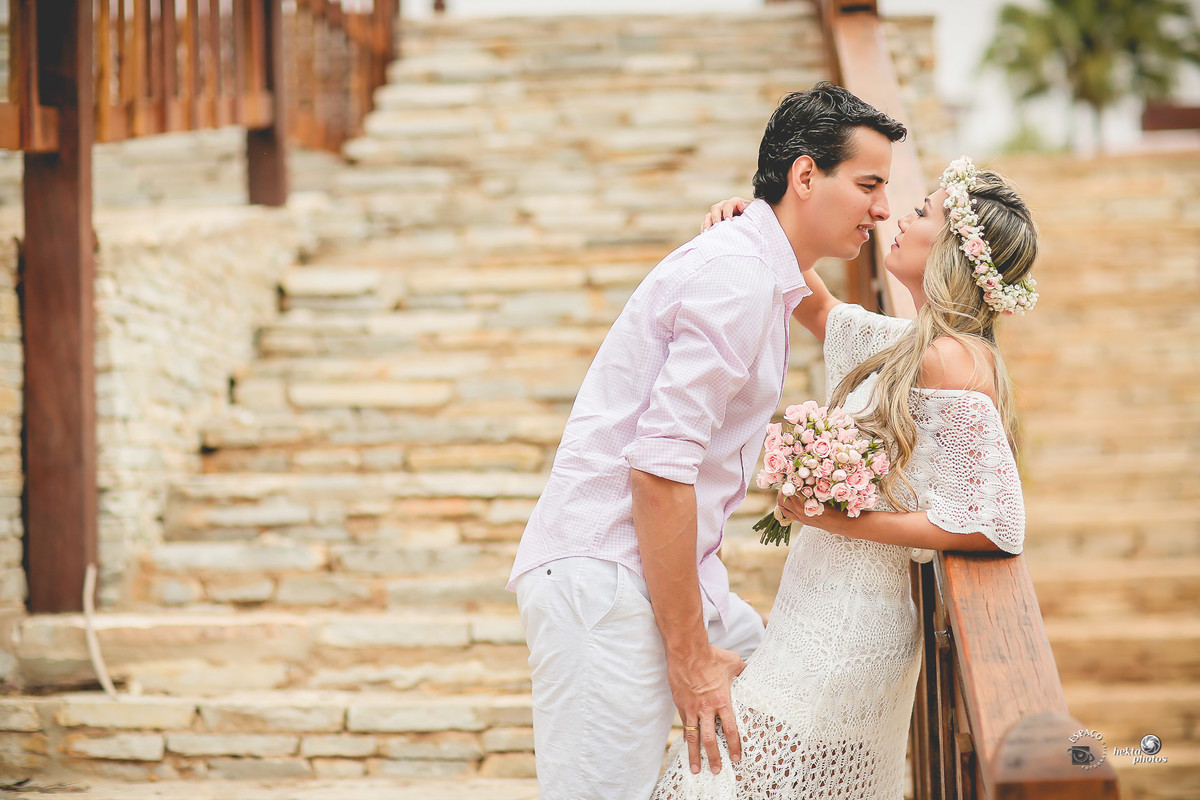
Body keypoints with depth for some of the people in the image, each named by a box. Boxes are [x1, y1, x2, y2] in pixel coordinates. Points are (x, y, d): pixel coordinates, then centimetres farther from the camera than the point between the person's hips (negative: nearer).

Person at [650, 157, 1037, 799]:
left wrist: (844, 520, -18)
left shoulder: (952, 360, -18)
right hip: (825, 619, 9)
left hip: (844, 637, -9)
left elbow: (992, 524, -23)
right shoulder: (912, 344, 10)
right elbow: (819, 308, 29)